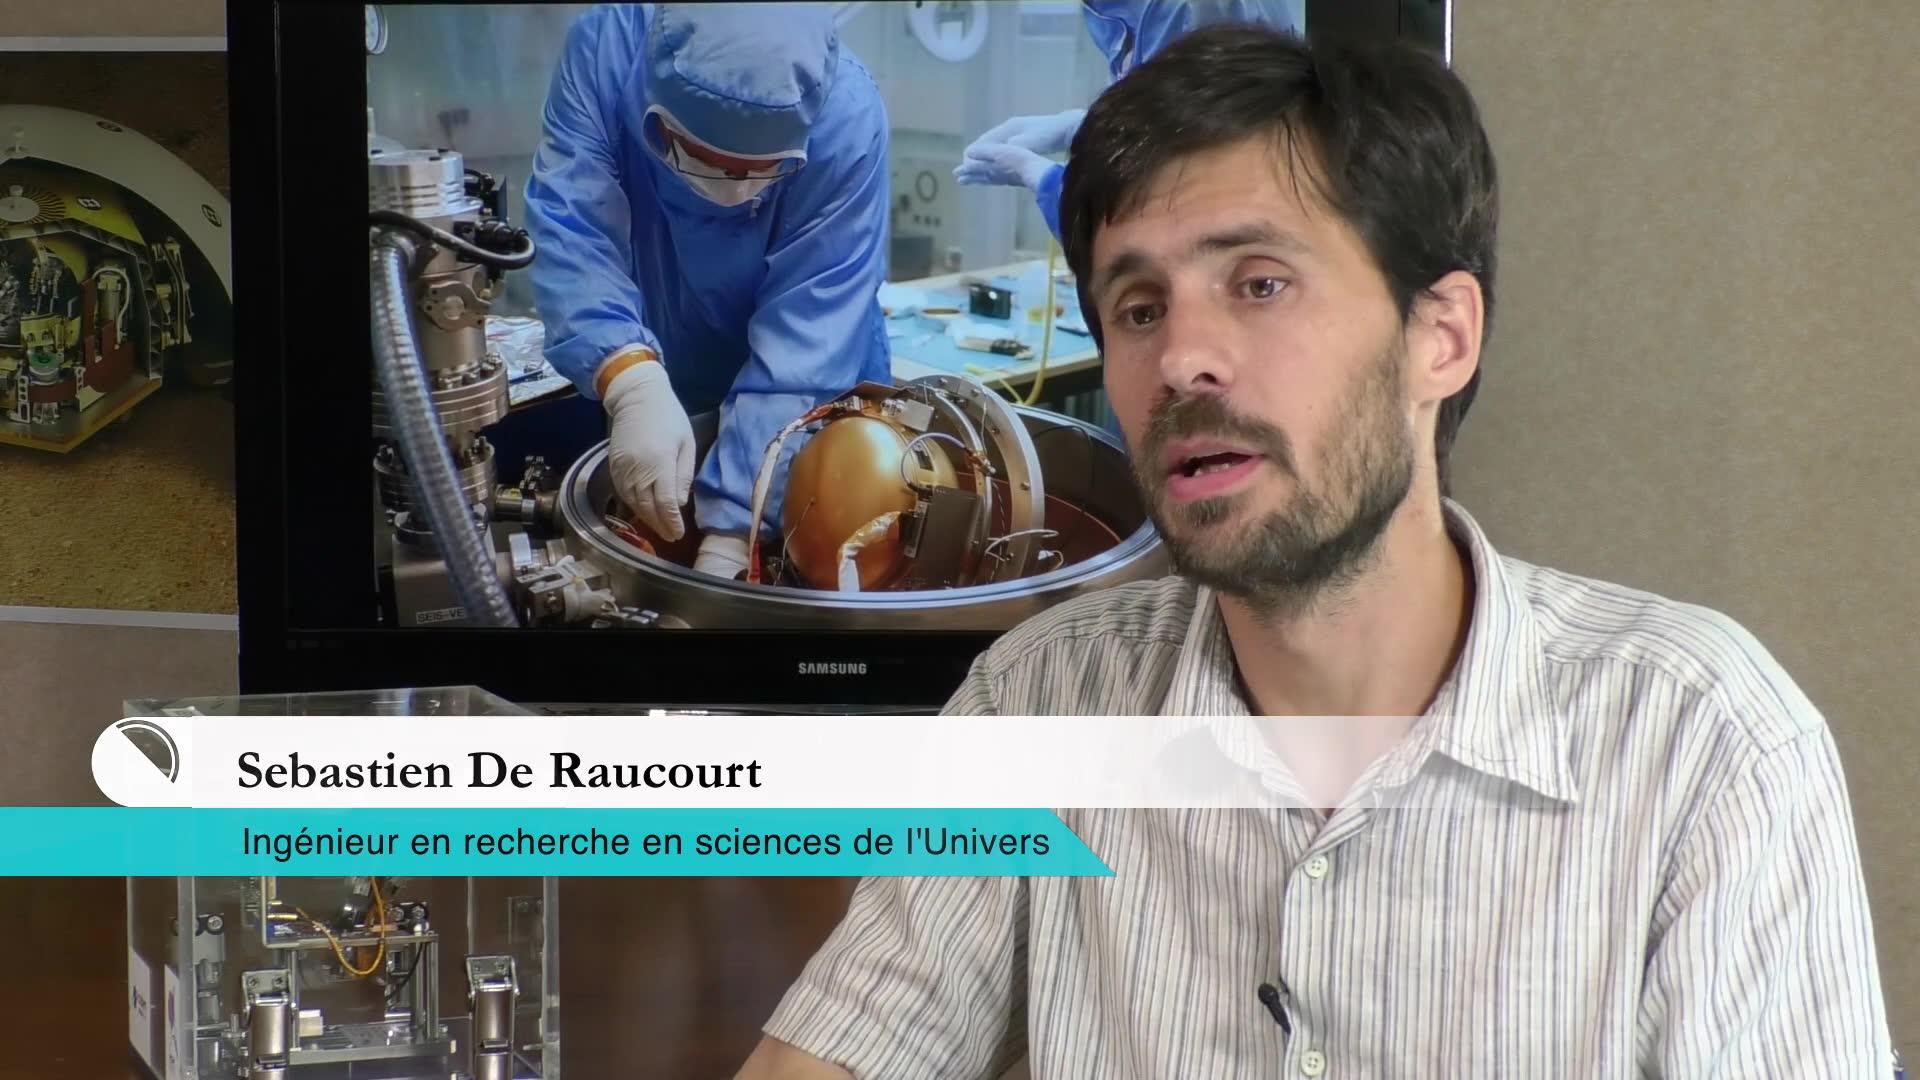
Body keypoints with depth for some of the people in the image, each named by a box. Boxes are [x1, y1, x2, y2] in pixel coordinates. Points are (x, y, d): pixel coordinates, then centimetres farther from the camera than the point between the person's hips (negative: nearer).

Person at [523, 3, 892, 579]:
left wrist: (731, 531, -41)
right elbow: (571, 231, -35)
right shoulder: (606, 48, -29)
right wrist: (632, 382, -53)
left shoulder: (848, 120, -33)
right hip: (661, 381, 2)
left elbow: (806, 339, -35)